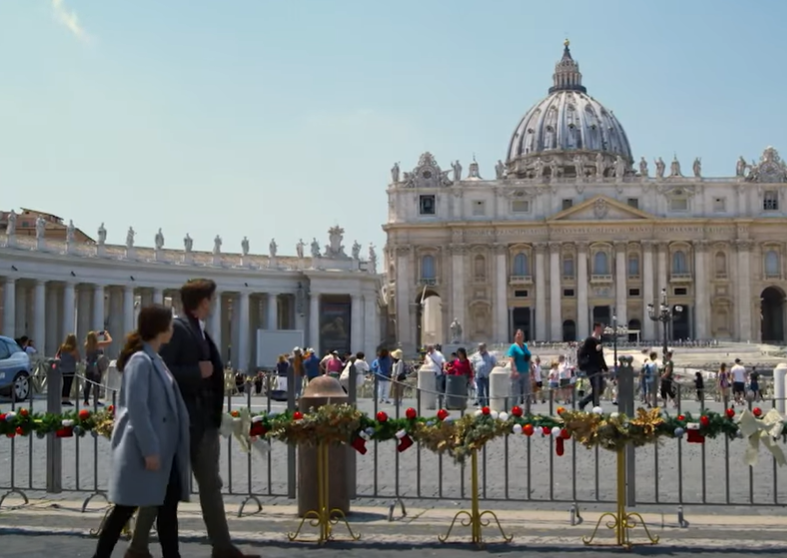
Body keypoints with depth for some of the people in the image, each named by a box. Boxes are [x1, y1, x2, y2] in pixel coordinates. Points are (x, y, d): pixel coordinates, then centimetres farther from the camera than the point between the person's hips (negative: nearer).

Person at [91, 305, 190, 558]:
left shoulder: (153, 359, 13)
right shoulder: (140, 360, -15)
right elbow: (136, 407, -21)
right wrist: (149, 449, -22)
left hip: (163, 448, 9)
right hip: (143, 449, -9)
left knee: (168, 504, 8)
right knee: (125, 508, 0)